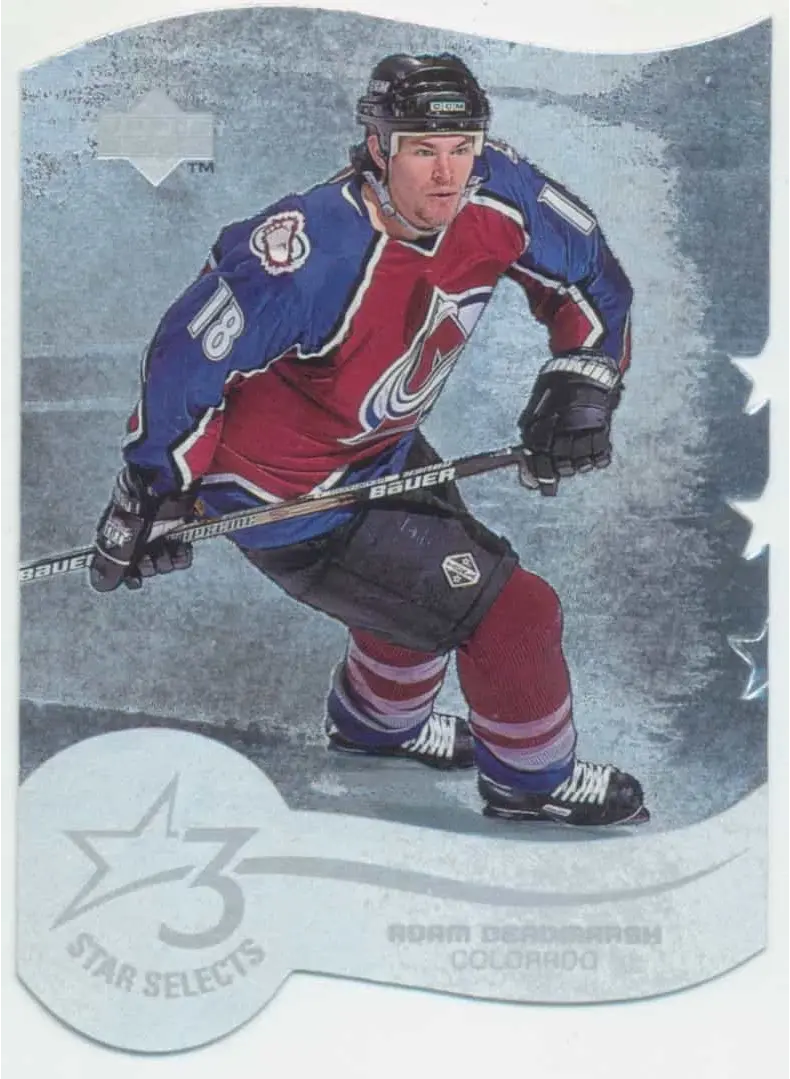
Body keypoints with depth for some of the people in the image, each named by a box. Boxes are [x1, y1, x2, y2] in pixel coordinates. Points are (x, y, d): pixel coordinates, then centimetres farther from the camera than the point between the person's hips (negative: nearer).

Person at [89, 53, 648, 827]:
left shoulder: (496, 192, -16)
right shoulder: (313, 252, -36)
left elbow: (589, 270, 1)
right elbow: (190, 355, -27)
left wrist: (581, 382, -8)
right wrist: (153, 494, -20)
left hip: (381, 446, 8)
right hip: (290, 500, -8)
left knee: (434, 570, 31)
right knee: (510, 612, -5)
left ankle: (375, 722, 60)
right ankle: (532, 778, 24)